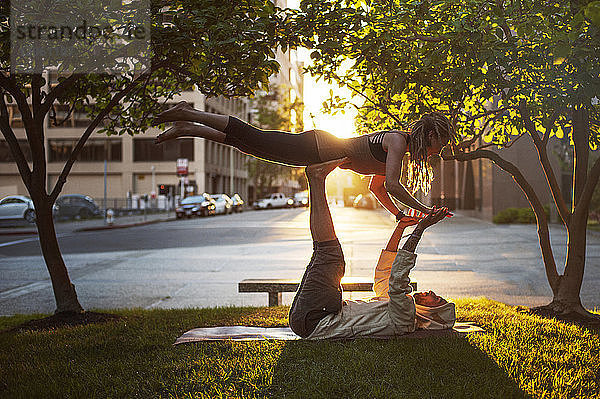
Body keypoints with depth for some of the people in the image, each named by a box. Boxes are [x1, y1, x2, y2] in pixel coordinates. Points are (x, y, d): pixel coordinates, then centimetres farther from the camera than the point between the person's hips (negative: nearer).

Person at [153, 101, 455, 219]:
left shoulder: (400, 146, 14)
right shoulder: (398, 141, -14)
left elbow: (376, 187, 23)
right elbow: (391, 185, -26)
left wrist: (400, 216, 16)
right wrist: (423, 210, -20)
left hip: (320, 154, 8)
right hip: (317, 148, -8)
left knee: (252, 143, 10)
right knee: (252, 139, -7)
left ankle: (186, 128, 17)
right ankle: (187, 116, 0)